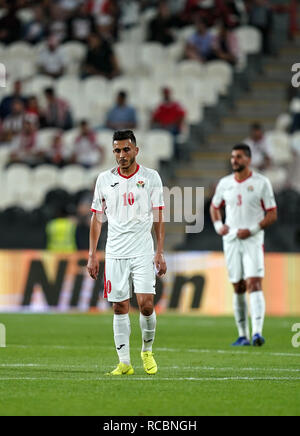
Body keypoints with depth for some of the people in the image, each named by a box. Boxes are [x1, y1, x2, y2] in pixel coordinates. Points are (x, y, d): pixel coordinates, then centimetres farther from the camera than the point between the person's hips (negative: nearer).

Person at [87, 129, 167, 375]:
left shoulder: (151, 177, 2)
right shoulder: (105, 180, 6)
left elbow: (159, 217, 3)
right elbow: (97, 218, 11)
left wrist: (160, 253, -4)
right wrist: (92, 255, 6)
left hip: (143, 253, -2)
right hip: (115, 254, 2)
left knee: (146, 304, -11)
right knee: (120, 307, 1)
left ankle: (147, 350, 14)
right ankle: (124, 362, 7)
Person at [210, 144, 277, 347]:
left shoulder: (261, 183, -3)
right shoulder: (225, 183, 9)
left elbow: (272, 214, -3)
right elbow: (215, 206, 25)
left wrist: (252, 230, -15)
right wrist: (218, 225, 6)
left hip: (253, 240, -4)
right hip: (231, 239, 4)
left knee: (254, 285, -16)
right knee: (238, 289, 7)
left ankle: (257, 332, -24)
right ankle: (243, 335, 13)